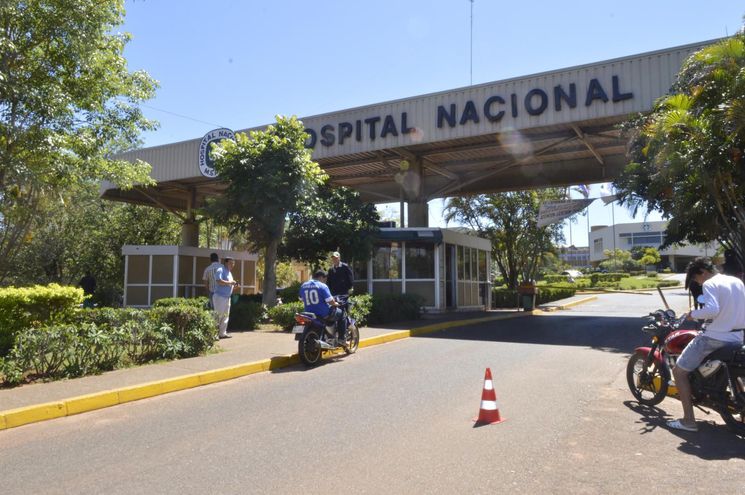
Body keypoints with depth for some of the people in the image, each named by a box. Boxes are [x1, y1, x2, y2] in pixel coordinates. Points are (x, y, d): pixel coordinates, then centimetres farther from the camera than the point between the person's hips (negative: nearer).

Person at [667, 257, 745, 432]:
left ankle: (688, 420, -5)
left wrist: (693, 314, -11)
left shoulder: (710, 284, -11)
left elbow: (712, 310, -27)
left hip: (715, 338, -8)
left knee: (679, 372, 0)